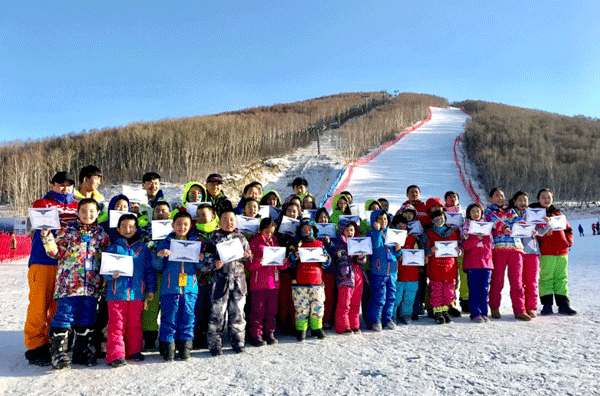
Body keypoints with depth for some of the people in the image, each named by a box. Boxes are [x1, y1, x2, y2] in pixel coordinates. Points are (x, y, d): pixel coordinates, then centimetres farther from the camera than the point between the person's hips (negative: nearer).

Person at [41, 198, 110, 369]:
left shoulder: (102, 234, 10)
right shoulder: (67, 230, 4)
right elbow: (56, 253, 0)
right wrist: (47, 238, -15)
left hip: (92, 285, 3)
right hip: (69, 283, -3)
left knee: (87, 320, 11)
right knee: (64, 317, -4)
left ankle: (83, 352, 24)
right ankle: (58, 352, 7)